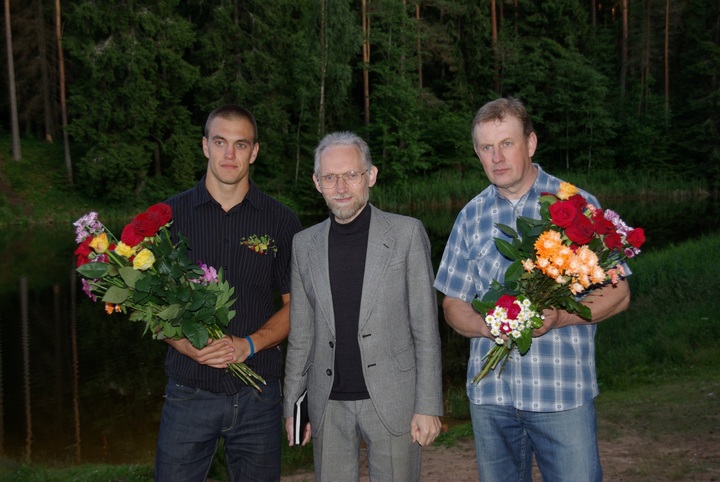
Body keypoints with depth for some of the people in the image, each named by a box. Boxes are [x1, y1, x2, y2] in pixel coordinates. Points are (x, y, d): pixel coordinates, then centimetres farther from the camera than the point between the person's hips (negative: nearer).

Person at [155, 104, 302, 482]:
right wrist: (184, 343, -14)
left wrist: (248, 345, -13)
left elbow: (295, 305, 3)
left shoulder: (281, 221, 1)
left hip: (258, 394, 1)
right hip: (188, 391, 0)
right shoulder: (170, 215, 1)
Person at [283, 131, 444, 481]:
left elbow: (426, 329, -4)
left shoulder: (407, 234, -3)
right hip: (328, 405, 3)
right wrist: (292, 406, 8)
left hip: (391, 400, -2)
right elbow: (300, 335, 11)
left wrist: (428, 407, -7)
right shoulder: (304, 244, 6)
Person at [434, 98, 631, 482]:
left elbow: (617, 293, -1)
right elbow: (453, 303, 10)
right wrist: (485, 325, -12)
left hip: (564, 392, -3)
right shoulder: (471, 216, 7)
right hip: (490, 392, 3)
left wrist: (559, 317, -20)